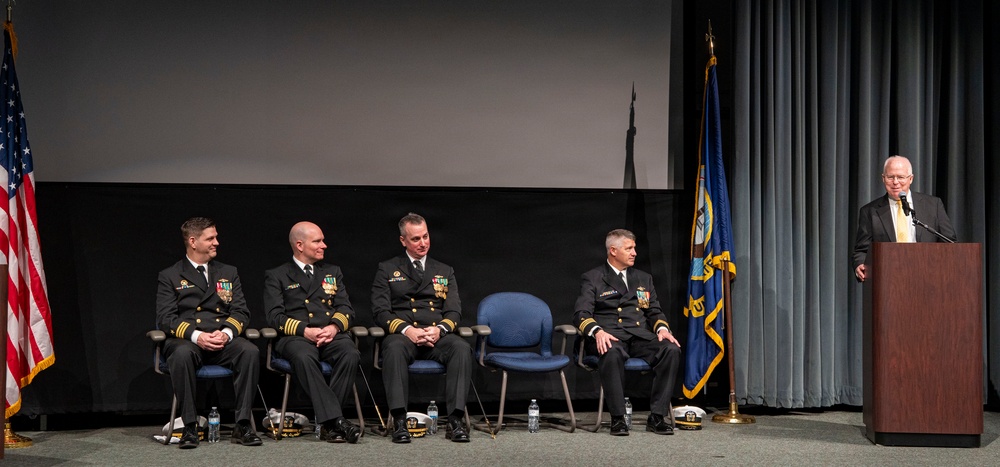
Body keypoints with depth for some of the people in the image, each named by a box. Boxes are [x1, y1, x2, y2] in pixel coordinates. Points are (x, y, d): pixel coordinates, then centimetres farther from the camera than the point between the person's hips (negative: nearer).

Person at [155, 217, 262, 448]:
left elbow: (241, 312, 11)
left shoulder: (228, 273, 20)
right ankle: (189, 427, -29)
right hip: (186, 341, -2)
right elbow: (165, 318, -1)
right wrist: (196, 335, -18)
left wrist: (226, 333, -12)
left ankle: (243, 425, -27)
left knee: (250, 351, -30)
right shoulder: (170, 277, 11)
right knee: (182, 354, -38)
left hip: (224, 342, 2)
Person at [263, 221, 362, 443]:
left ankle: (328, 422, -28)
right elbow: (275, 316, 1)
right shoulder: (276, 276, 14)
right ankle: (336, 420, -43)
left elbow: (346, 308, 14)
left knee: (351, 354, -32)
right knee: (304, 357, -39)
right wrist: (305, 331, -15)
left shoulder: (333, 272, 26)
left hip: (331, 335, 3)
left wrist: (334, 327, -9)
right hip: (295, 337, -3)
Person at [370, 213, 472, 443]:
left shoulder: (444, 271, 22)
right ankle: (399, 420, -40)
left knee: (462, 348, -32)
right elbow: (380, 311, 3)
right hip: (403, 335, -2)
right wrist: (406, 329, -15)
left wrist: (440, 329, -12)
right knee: (394, 348, -39)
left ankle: (455, 420, -35)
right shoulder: (387, 270, 15)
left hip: (437, 337, 2)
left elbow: (454, 311, 11)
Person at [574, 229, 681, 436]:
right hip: (610, 336, -4)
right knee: (611, 352, -40)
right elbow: (582, 314, -3)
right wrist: (597, 331, -25)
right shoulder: (592, 279, 9)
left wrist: (662, 328, -5)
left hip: (641, 336, 4)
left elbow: (654, 311, 19)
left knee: (671, 349, -26)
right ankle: (618, 418, -31)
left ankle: (657, 416, -23)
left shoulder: (644, 279, 25)